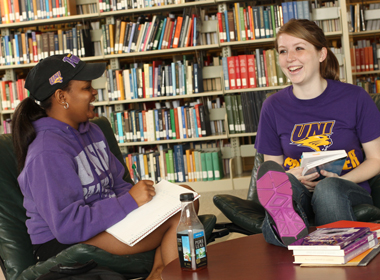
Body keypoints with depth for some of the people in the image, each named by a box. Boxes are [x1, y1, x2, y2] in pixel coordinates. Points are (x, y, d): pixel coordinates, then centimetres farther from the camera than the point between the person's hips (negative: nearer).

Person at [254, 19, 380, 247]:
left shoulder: (355, 98, 1)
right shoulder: (274, 107, 8)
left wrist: (340, 180, -13)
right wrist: (293, 176, -12)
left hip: (348, 195, -1)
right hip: (299, 193, 1)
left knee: (328, 189, -38)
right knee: (268, 171, -34)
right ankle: (285, 221, -62)